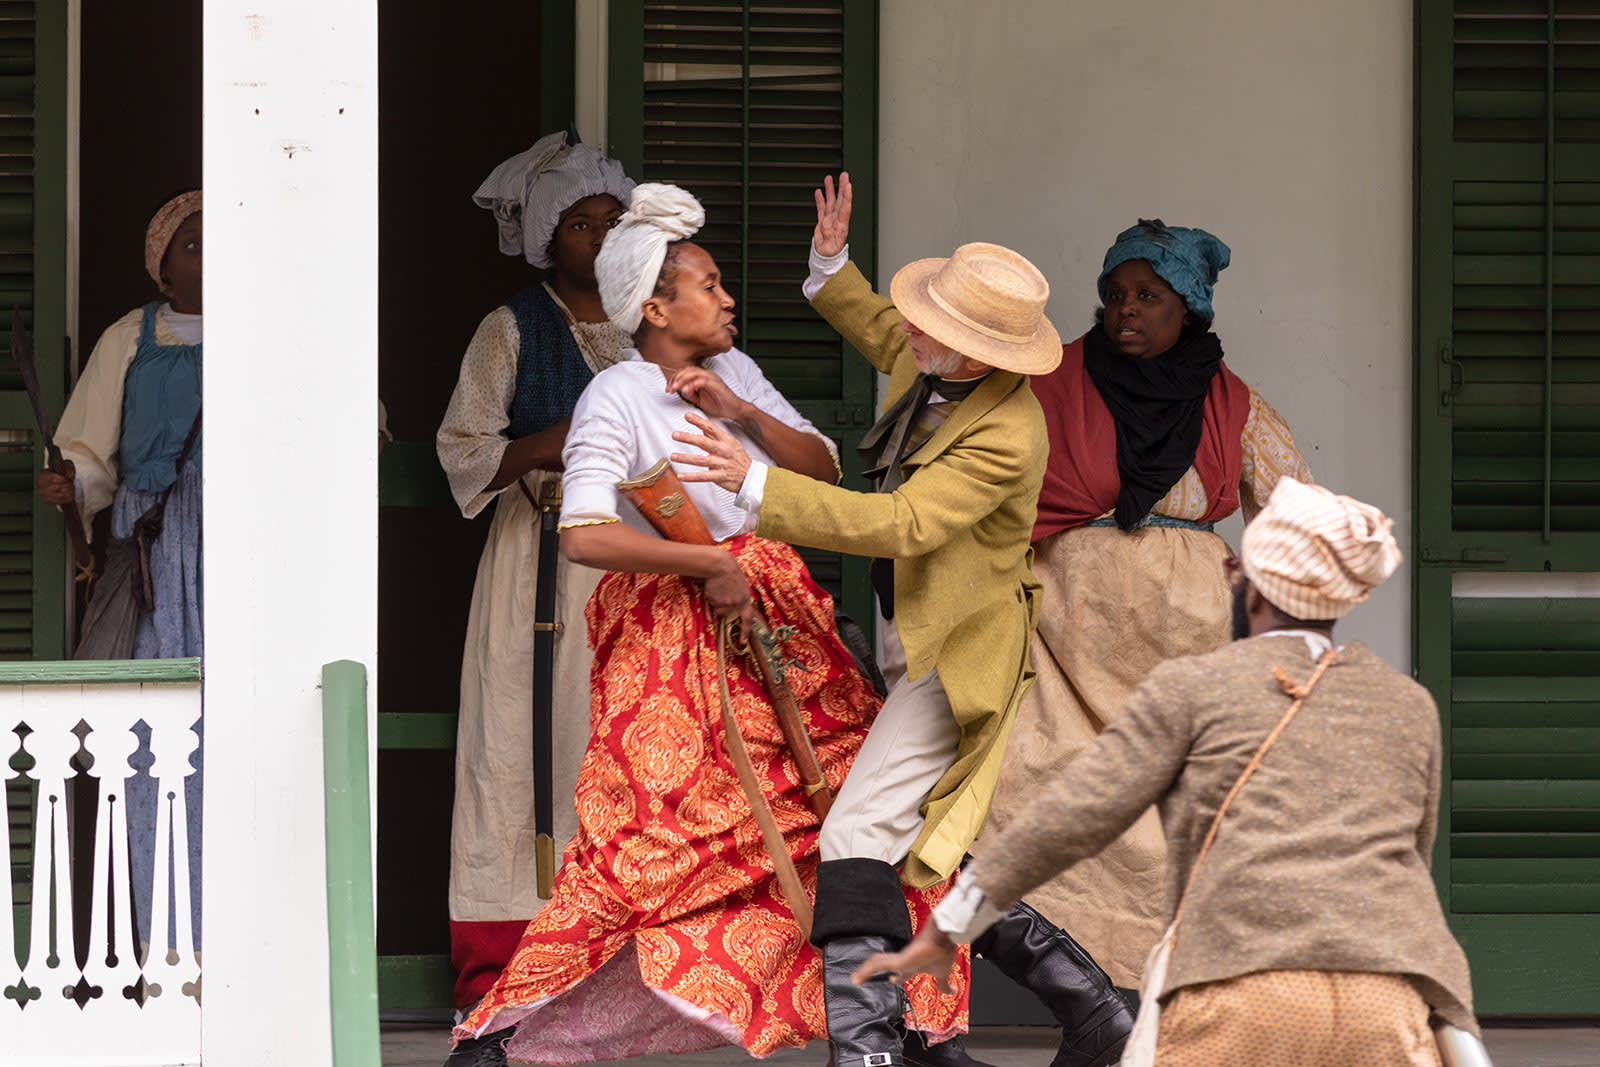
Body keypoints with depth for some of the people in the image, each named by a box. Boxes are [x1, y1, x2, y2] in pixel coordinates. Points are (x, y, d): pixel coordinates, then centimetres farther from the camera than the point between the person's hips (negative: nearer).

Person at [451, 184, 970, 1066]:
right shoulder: (616, 398, -10)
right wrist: (711, 565, -18)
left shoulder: (735, 372, 11)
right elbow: (584, 534, -22)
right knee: (644, 842, -12)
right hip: (673, 636, -7)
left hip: (774, 617, 7)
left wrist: (740, 412, -7)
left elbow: (822, 471, 7)